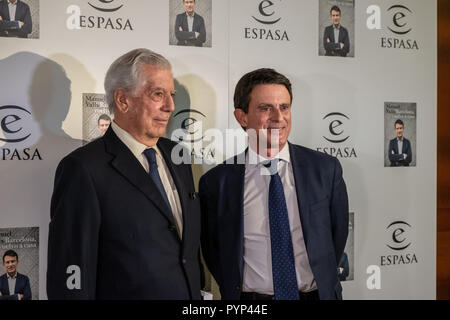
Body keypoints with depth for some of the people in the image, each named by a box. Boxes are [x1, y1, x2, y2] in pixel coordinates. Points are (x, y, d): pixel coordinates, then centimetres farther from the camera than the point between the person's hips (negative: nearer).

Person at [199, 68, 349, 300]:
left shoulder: (326, 169, -7)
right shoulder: (216, 182, -9)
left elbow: (338, 233, 3)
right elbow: (212, 251, 1)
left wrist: (322, 282, 2)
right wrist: (236, 292, -2)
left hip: (316, 294, 1)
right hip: (250, 298, -1)